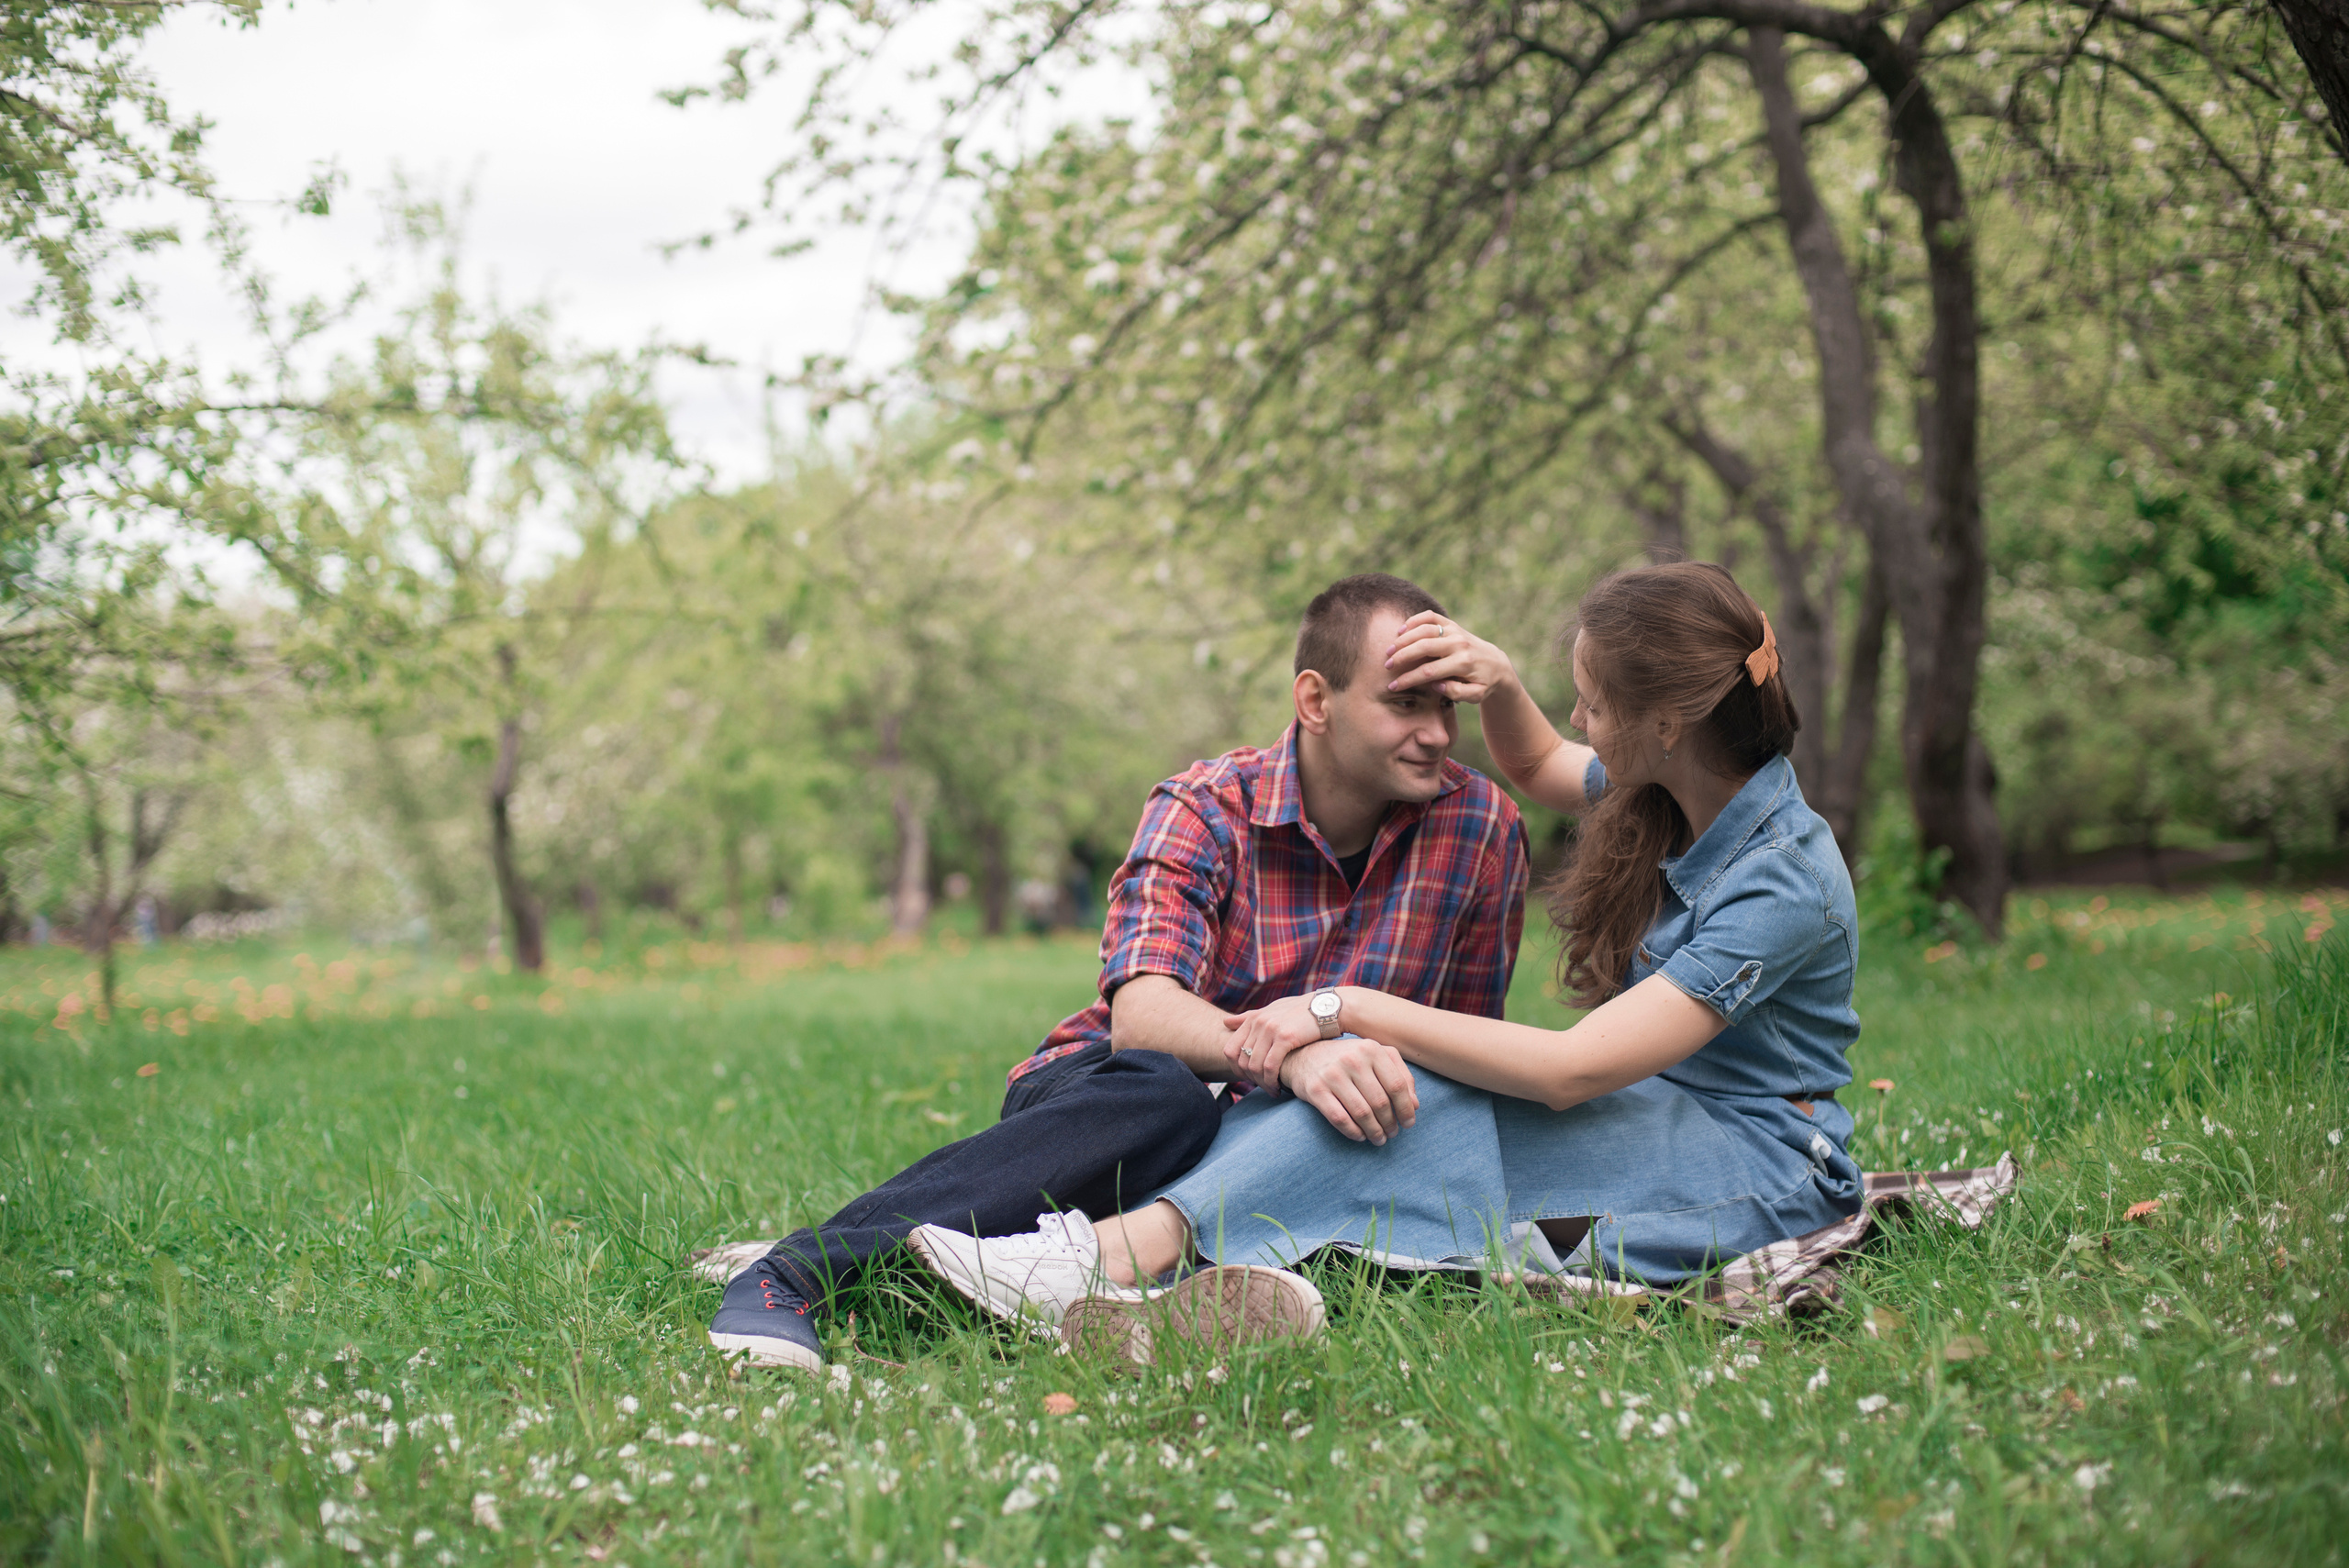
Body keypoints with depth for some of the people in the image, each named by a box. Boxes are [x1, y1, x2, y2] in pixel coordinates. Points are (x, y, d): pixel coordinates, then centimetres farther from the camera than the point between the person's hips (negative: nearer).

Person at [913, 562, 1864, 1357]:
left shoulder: (1785, 883, -23)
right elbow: (1534, 765, 26)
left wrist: (1350, 1010, -26)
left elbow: (1570, 1071, -29)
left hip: (1761, 1170, -7)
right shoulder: (1670, 793, 2)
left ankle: (1146, 1242, -41)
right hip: (1646, 1127, 7)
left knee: (1422, 1094, -31)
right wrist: (1500, 688, 2)